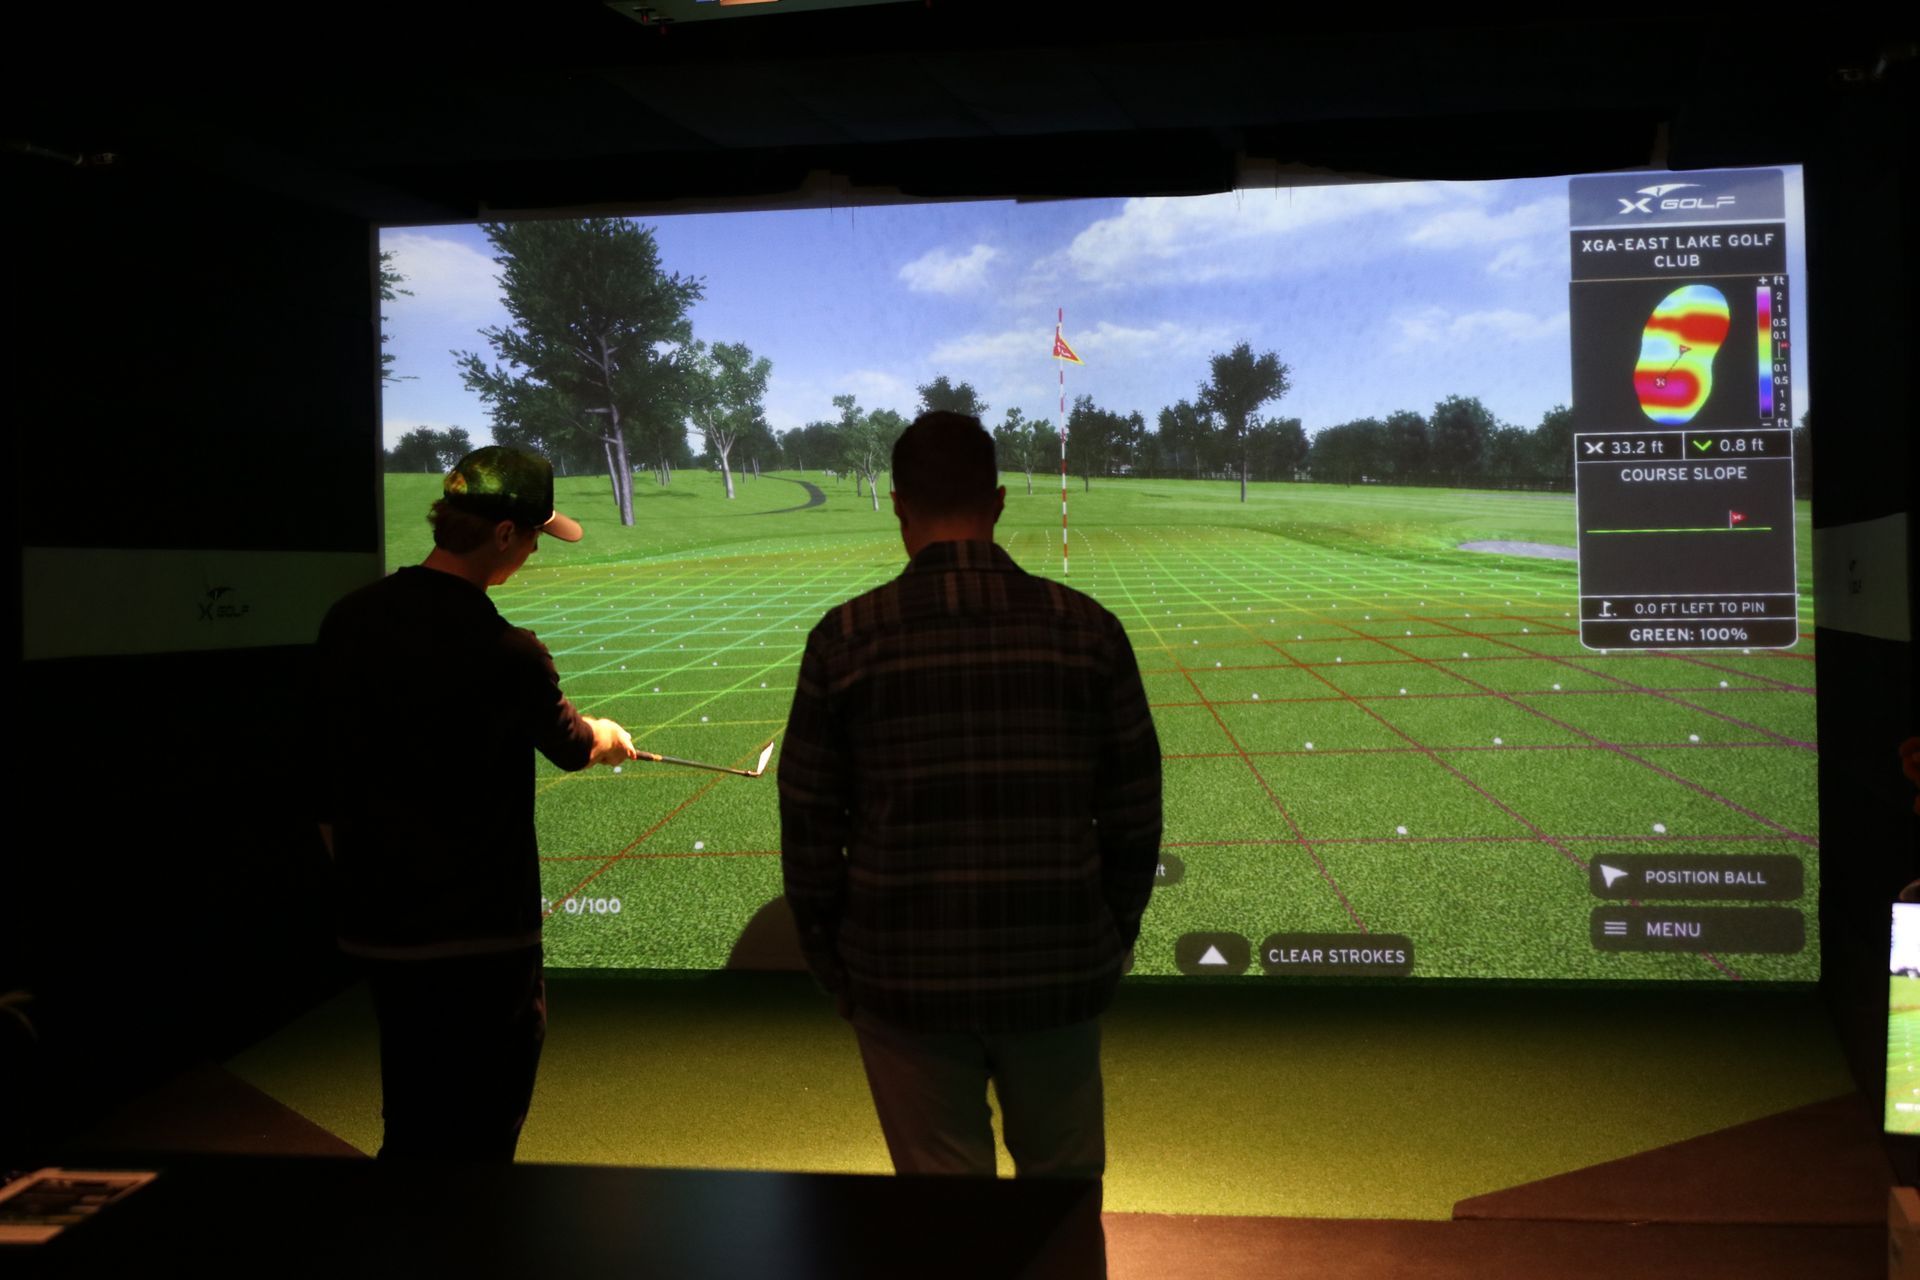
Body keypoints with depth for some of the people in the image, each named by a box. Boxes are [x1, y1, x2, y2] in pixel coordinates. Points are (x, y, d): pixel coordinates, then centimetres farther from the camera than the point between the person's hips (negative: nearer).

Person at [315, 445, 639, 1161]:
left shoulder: (349, 621, 1)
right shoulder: (503, 655, -18)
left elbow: (331, 778, 8)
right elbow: (568, 744, 3)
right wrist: (608, 738, 26)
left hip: (373, 922, 7)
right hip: (476, 935, -7)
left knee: (412, 1133, 20)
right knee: (476, 1138, 8)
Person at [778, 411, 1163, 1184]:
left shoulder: (847, 639, -7)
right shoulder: (1086, 629, -3)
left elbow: (809, 828, -3)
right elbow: (1134, 813, 1)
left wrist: (831, 964, 10)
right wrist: (1113, 939, 14)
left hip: (907, 977, -1)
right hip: (1059, 971, 1)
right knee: (1066, 1187, 20)